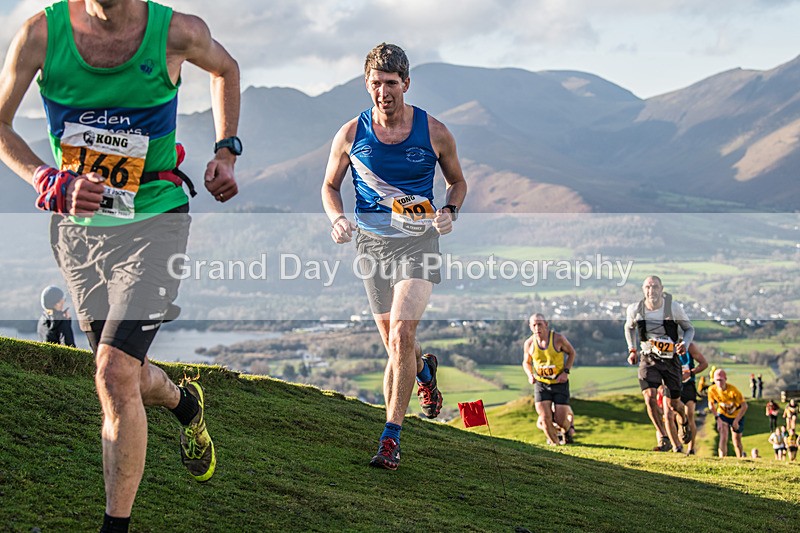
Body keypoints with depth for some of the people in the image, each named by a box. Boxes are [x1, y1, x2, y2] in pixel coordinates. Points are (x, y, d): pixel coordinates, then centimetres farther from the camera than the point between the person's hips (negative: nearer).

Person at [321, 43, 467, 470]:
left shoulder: (434, 132, -4)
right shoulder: (351, 135, -2)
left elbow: (457, 181, 12)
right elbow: (330, 185, 11)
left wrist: (449, 213, -8)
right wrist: (337, 219, -9)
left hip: (418, 241, -2)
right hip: (372, 243, 2)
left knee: (401, 333, -20)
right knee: (394, 343, 10)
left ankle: (391, 438, -15)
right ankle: (425, 370, 48)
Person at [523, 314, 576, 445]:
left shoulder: (558, 338, -13)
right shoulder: (529, 344, -5)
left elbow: (571, 353, 3)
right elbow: (526, 362, 13)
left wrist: (566, 371, -10)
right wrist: (530, 375, -8)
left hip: (560, 383, -2)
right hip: (541, 384, 2)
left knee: (560, 419, -5)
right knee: (545, 419, -10)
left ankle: (567, 430, 32)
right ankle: (554, 443, 14)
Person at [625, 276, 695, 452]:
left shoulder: (673, 307, -13)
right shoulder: (635, 310, -9)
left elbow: (689, 328, 1)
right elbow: (629, 327, 14)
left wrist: (685, 344, -19)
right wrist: (632, 350, 5)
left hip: (670, 359, -1)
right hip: (648, 359, 1)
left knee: (674, 404, 5)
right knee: (649, 397, -20)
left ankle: (683, 421, 43)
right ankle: (664, 439, -10)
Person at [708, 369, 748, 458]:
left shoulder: (733, 390, -31)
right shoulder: (712, 390, -21)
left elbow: (744, 406, -25)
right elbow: (711, 405, -2)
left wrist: (736, 421, -24)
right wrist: (717, 417, -10)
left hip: (737, 415, -1)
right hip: (723, 415, 1)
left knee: (737, 441, 9)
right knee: (723, 437, -19)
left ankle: (741, 458, 31)